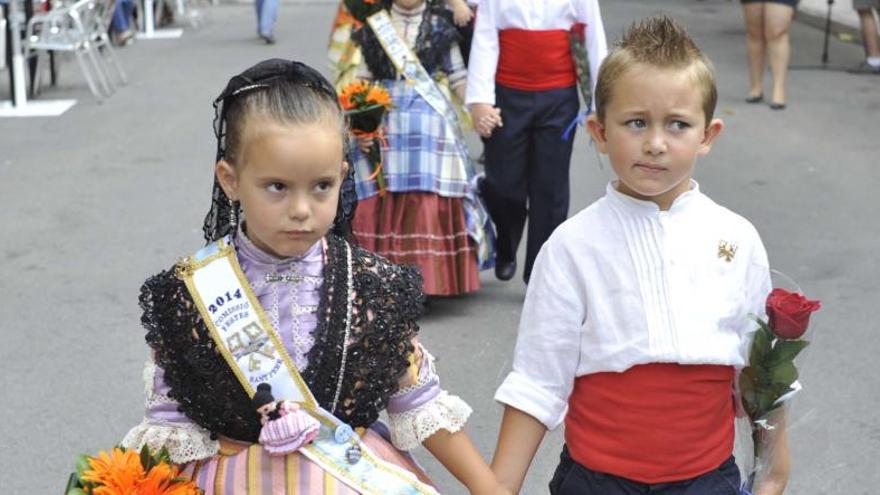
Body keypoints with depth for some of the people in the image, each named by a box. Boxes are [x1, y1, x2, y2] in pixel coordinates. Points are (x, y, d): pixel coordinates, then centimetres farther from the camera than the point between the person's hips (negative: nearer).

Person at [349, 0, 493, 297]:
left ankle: (424, 281, 0)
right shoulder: (375, 26, 10)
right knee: (379, 205, -3)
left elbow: (458, 78, 6)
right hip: (384, 124, 1)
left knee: (427, 205, -7)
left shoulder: (440, 25, 7)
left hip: (431, 124, -1)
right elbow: (363, 79, 9)